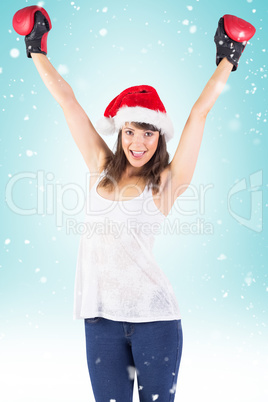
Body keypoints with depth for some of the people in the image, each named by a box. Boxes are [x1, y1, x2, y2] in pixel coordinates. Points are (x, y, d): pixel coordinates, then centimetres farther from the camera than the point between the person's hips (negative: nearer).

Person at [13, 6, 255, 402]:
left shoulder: (165, 183, -1)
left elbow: (200, 112, -1)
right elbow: (67, 101, 12)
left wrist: (227, 61, 5)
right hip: (100, 315, 3)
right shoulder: (102, 168, 8)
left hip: (154, 315, -2)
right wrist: (37, 50, 18)